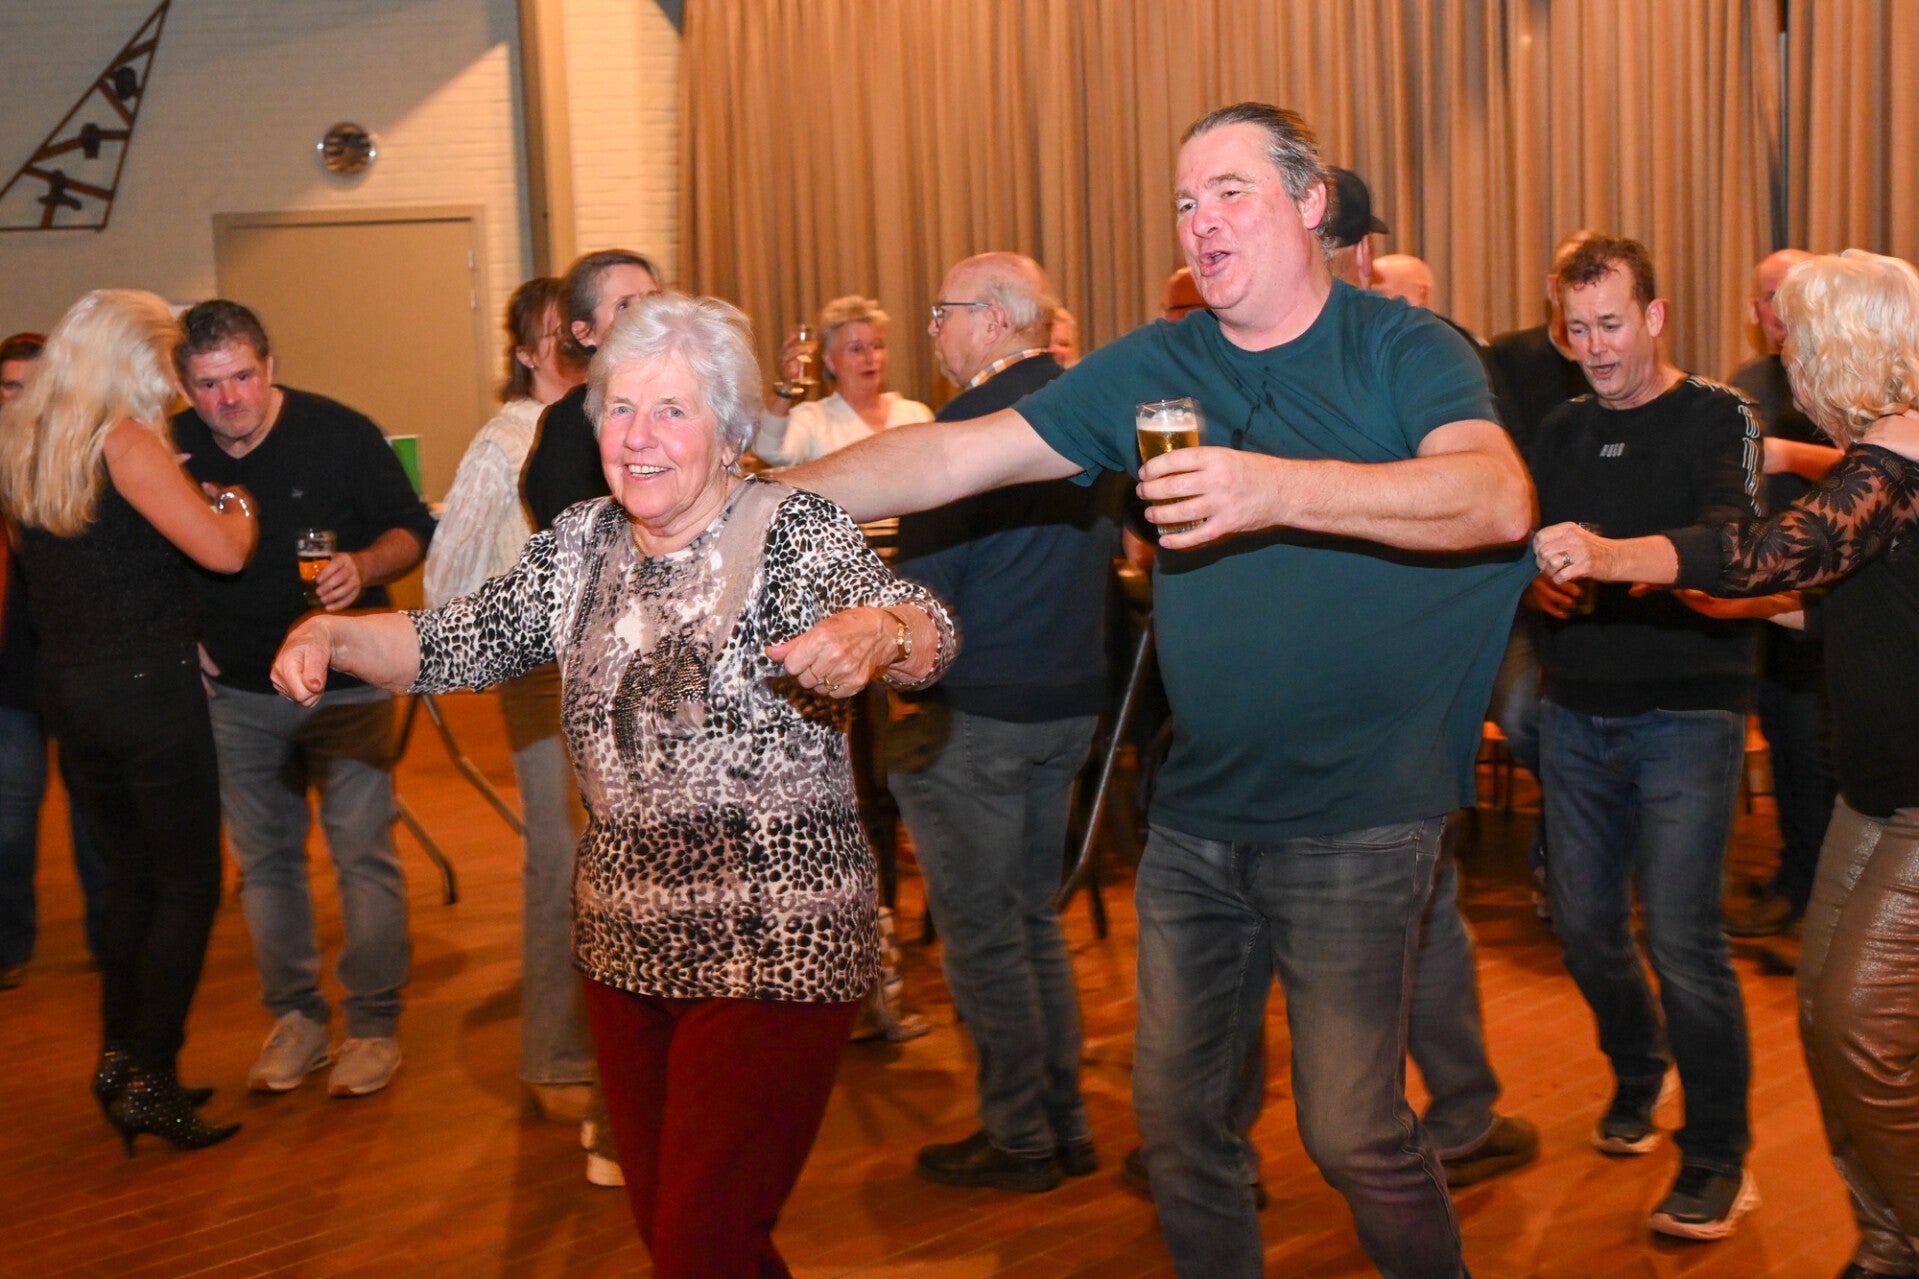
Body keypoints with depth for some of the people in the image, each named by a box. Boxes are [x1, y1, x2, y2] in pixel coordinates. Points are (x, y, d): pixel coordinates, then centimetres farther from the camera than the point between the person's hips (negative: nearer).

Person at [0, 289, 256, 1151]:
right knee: (190, 885, 3)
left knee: (133, 877, 19)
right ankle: (148, 1083, 3)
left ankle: (119, 1062, 24)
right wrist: (237, 507, 0)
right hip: (149, 685, -8)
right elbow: (222, 553, -19)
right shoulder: (125, 441, -15)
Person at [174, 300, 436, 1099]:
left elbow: (412, 529, -6)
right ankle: (295, 1018, 24)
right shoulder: (176, 448, -1)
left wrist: (365, 565, -26)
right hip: (238, 691, 4)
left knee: (363, 852, -2)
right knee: (263, 859, 11)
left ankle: (374, 1024, 9)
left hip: (345, 680, -4)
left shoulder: (339, 433, -11)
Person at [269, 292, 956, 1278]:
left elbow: (926, 633, -23)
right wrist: (331, 634, -8)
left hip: (775, 952, -6)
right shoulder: (579, 545, 7)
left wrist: (873, 633, -45)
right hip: (626, 948, 6)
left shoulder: (794, 532, -9)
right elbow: (456, 644, 10)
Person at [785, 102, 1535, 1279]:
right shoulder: (1154, 369, 6)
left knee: (1354, 1134, 0)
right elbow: (957, 456, 2)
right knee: (1177, 1118, 14)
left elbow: (1500, 497, -26)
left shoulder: (1403, 351, -6)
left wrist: (1283, 490, -37)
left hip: (1356, 819, -5)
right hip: (1196, 813, 5)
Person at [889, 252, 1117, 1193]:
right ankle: (1065, 1124, 24)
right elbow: (1110, 544, 17)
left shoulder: (971, 421, -18)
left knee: (980, 935, 4)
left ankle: (1018, 1140, 13)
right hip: (1071, 702, 8)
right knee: (1033, 917, 18)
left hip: (976, 714, -8)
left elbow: (925, 581, -19)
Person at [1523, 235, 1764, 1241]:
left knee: (1680, 931, -10)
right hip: (1578, 710, 5)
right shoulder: (1563, 431, 13)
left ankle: (1718, 1156, 4)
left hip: (1686, 713, -5)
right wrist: (1534, 580, -15)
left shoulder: (1717, 419, -3)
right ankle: (1638, 1071, 37)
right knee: (1582, 922, 9)